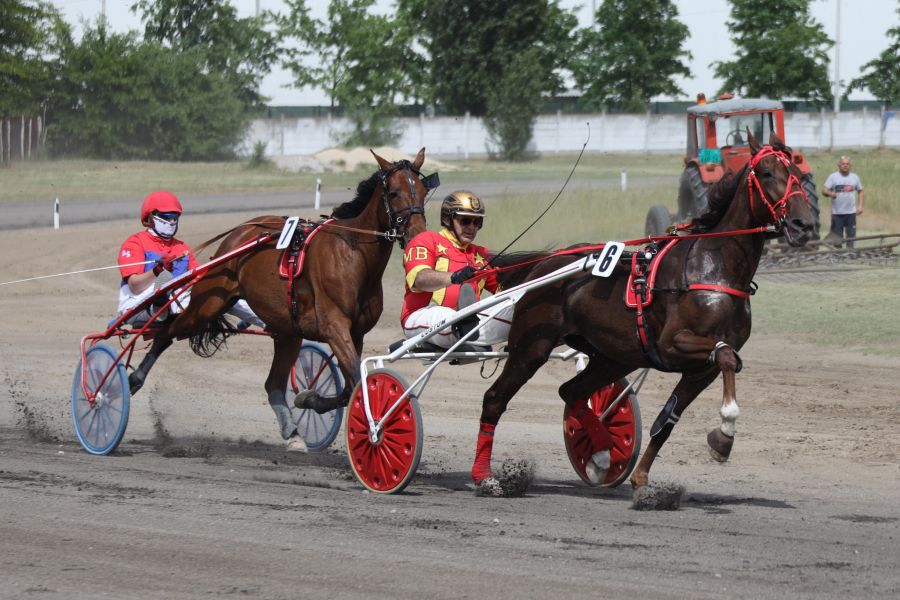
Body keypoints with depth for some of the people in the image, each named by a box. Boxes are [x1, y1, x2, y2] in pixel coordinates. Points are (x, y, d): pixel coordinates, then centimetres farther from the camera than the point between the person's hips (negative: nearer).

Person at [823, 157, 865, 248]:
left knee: (851, 235, -2)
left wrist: (860, 205, 6)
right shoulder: (833, 177, 3)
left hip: (851, 213, 1)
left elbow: (861, 191, 20)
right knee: (837, 237, 0)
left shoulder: (854, 177, 12)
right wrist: (830, 193, -29)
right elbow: (824, 190, -5)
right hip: (837, 213, -1)